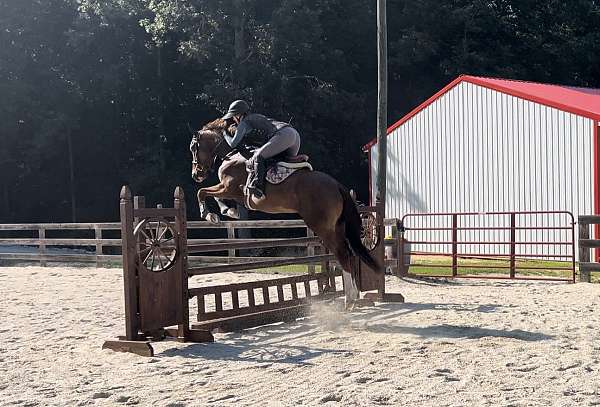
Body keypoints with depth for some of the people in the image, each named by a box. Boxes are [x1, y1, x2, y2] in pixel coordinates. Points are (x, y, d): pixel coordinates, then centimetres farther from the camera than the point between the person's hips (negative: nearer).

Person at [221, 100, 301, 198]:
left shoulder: (243, 123, 8)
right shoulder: (256, 117, 32)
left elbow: (233, 144, 10)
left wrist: (225, 134, 26)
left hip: (283, 135, -9)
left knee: (258, 156, -18)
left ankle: (257, 186, -31)